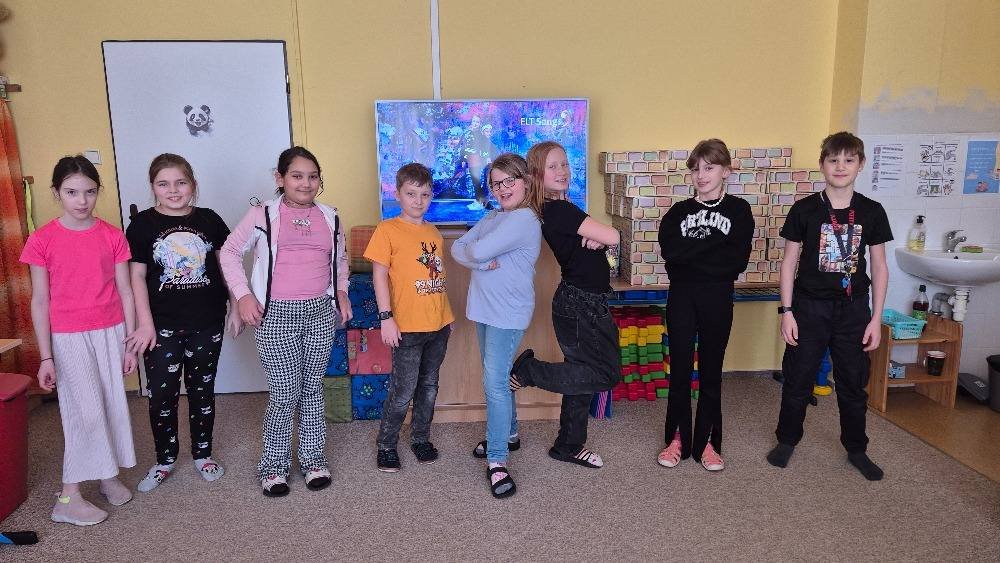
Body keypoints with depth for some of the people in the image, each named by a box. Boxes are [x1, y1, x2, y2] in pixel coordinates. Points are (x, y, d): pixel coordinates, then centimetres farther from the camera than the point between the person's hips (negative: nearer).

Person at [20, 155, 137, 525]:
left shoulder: (112, 236, -1)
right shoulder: (42, 240, -6)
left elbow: (125, 292, 3)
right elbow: (40, 301, -4)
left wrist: (130, 343, 3)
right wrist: (46, 357, -5)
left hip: (110, 333, 3)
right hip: (69, 338, -3)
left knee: (112, 404, 9)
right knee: (86, 411, -6)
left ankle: (108, 474, 27)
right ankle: (69, 498, 7)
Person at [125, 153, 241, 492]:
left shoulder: (209, 220, 1)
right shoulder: (142, 225, -2)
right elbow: (137, 276, -3)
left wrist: (235, 307, 3)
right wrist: (145, 324, -8)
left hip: (206, 324, 1)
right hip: (162, 326, -1)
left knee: (202, 390, 12)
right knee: (161, 394, 4)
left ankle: (202, 454, 28)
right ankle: (165, 460, 24)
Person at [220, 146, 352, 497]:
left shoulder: (329, 218, 9)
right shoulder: (262, 215, -2)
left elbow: (340, 260, 23)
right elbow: (229, 252, 5)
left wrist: (341, 291, 8)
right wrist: (243, 294, -5)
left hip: (321, 312, 4)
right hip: (276, 315, -3)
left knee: (312, 389, 13)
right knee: (284, 394, 0)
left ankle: (313, 458, 27)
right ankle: (274, 465, 19)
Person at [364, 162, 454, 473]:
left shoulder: (434, 233, 11)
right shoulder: (388, 229, -7)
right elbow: (379, 275, -9)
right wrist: (386, 317, -15)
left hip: (439, 325, 6)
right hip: (408, 327, -6)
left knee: (429, 386, 15)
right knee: (403, 392, 1)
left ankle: (420, 438, 33)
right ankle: (386, 446, 20)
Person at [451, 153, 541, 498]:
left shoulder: (524, 219, -16)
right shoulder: (493, 216, 14)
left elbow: (478, 250, -24)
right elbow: (457, 249, 6)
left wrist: (471, 251, 0)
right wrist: (482, 262, -14)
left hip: (508, 314, -9)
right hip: (484, 309, 9)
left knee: (495, 382, -11)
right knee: (496, 376, 19)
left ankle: (497, 460, -3)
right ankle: (508, 434, 37)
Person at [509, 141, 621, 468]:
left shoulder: (558, 209, 12)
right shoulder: (558, 210, -18)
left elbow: (599, 240, 11)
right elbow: (613, 238, -20)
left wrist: (594, 239, -11)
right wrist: (601, 236, 1)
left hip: (585, 303, 10)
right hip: (579, 305, -10)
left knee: (584, 373, 16)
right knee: (606, 374, -5)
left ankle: (569, 446, 29)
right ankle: (528, 369, 3)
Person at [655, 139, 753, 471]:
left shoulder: (739, 210, 2)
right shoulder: (678, 212, 7)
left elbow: (737, 261, -10)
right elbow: (669, 250, -13)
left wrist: (691, 253, -12)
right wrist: (714, 244, -13)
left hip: (717, 300, -1)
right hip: (681, 298, 1)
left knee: (711, 372, 8)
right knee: (680, 370, 6)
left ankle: (707, 442, 20)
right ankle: (678, 439, 19)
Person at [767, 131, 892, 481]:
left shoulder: (872, 212, 0)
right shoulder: (804, 210, -4)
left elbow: (879, 268, 5)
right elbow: (789, 262, -1)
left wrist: (876, 318, 1)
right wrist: (786, 311, -6)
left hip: (853, 308, 2)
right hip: (810, 307, -1)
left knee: (854, 383, 11)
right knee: (798, 379, 6)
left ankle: (856, 449, 29)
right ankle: (786, 441, 25)